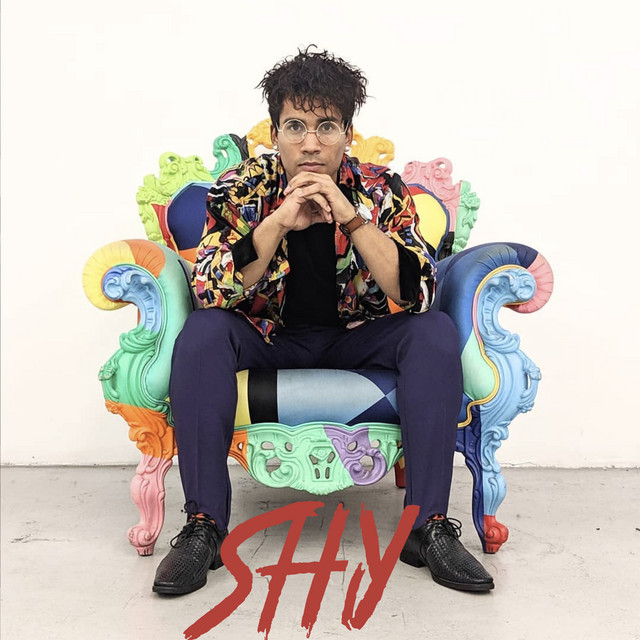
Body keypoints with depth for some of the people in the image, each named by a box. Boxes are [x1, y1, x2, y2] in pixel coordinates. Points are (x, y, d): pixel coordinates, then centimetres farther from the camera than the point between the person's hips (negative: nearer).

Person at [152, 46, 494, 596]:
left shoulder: (382, 191, -11)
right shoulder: (239, 190, -11)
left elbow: (417, 294, -22)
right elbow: (213, 293, -22)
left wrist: (350, 217, -32)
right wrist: (278, 223, -33)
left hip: (358, 338, 1)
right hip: (270, 338, 0)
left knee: (436, 332, -26)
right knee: (202, 332, -29)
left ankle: (428, 526, -21)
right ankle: (203, 527, -21)